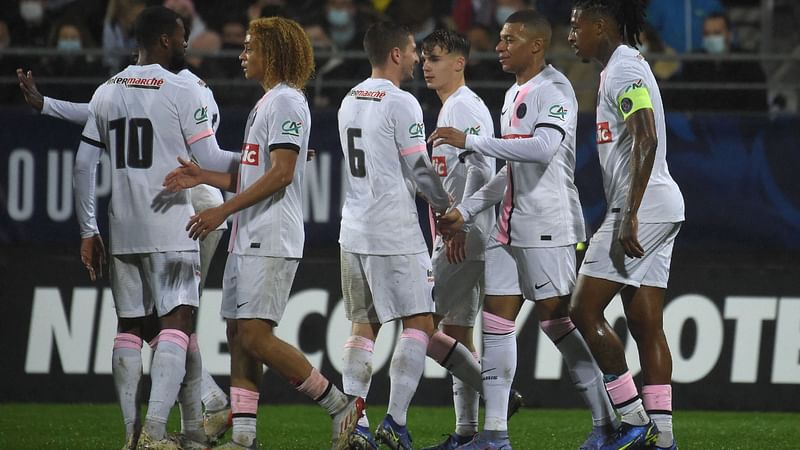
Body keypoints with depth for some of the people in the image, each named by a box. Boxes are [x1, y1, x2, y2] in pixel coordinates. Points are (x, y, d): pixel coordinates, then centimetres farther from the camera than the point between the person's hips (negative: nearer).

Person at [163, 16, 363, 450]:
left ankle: (341, 406, -6)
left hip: (271, 241, -10)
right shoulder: (266, 103, 21)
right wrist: (202, 176, 8)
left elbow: (280, 174, -19)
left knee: (256, 336, -14)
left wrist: (222, 211, -21)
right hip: (248, 240, 10)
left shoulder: (286, 102, -11)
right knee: (238, 335, 6)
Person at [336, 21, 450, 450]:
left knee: (363, 326, 10)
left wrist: (432, 195, 20)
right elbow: (419, 171, -10)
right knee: (418, 322, -1)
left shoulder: (349, 101, 13)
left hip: (354, 232, 8)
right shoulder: (401, 103, -12)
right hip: (395, 234, -8)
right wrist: (445, 207, 7)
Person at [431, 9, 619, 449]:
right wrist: (465, 210, 21)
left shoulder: (554, 90, -11)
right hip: (510, 225, 9)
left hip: (548, 224, -9)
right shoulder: (513, 95, 18)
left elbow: (543, 148, -28)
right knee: (496, 317, 4)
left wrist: (471, 142, -24)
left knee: (555, 319, -7)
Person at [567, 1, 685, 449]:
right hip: (660, 209, 10)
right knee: (646, 324, 7)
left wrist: (629, 217, -27)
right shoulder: (625, 66, 20)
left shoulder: (624, 70, -12)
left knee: (585, 310, -9)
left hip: (643, 206, -10)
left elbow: (646, 142, -23)